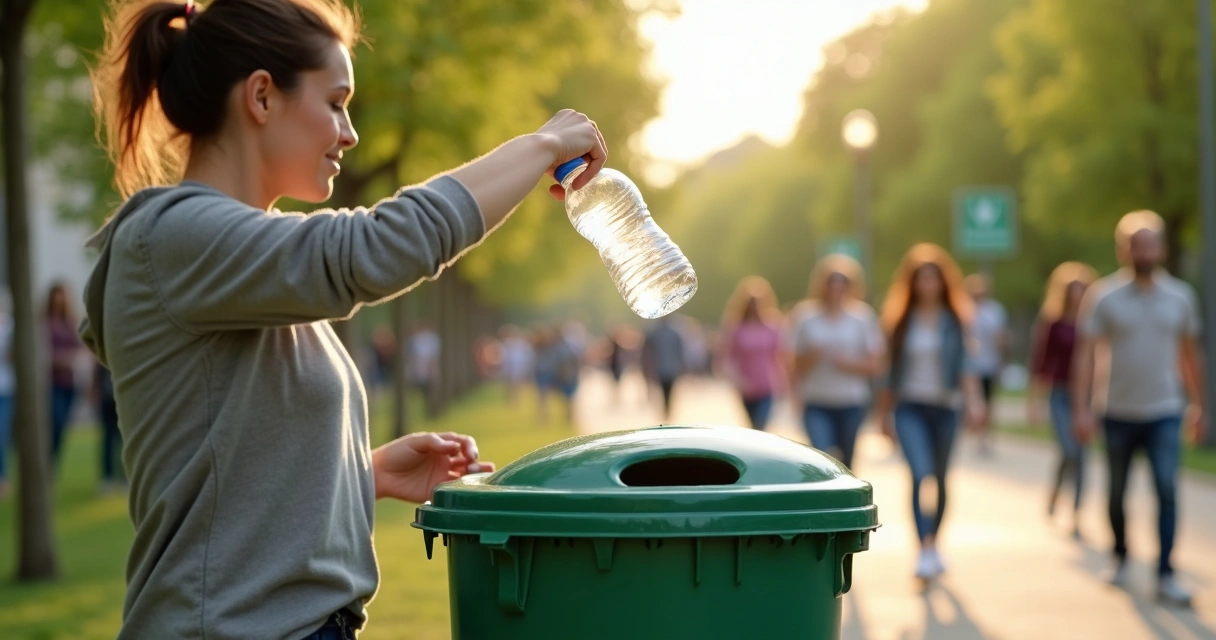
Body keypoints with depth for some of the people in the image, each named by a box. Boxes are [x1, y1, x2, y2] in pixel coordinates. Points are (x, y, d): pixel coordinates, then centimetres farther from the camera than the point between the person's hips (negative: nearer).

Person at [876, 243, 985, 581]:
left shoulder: (954, 320, 3)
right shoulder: (902, 321, 4)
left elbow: (964, 363, -3)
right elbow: (891, 369, 9)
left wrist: (973, 399, -18)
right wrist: (884, 413, 12)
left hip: (945, 406, 1)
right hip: (910, 406, -1)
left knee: (941, 479, 11)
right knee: (920, 472, -18)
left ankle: (934, 544, 28)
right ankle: (925, 549, -24)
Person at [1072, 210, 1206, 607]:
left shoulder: (1180, 297, 3)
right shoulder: (1104, 297, -5)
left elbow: (1190, 353, 13)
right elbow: (1085, 354, -8)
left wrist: (1198, 405, 14)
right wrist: (1081, 409, -15)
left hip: (1164, 413, 1)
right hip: (1119, 413, -1)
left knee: (1167, 488, -13)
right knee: (1117, 492, 11)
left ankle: (1165, 575, -13)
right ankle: (1121, 557, 33)